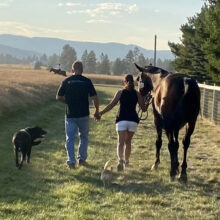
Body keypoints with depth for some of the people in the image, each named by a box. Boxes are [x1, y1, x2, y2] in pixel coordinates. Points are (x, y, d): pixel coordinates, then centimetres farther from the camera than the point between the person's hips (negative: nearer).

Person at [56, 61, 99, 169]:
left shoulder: (66, 81, -1)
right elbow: (95, 97, -4)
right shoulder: (87, 81, -3)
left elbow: (58, 97, 3)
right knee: (83, 137, 17)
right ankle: (82, 159, 18)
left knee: (70, 139, 5)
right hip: (83, 115, 0)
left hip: (70, 114, 0)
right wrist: (97, 111, 9)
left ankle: (71, 161, -4)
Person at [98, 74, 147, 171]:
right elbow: (144, 109, 4)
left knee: (120, 142, -7)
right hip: (133, 120, 2)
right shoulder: (137, 94, 3)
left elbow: (111, 105, -3)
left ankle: (120, 160, -29)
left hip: (121, 120, -2)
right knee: (128, 141, 20)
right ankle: (126, 161, 30)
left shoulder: (120, 92, -1)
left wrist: (101, 113, 5)